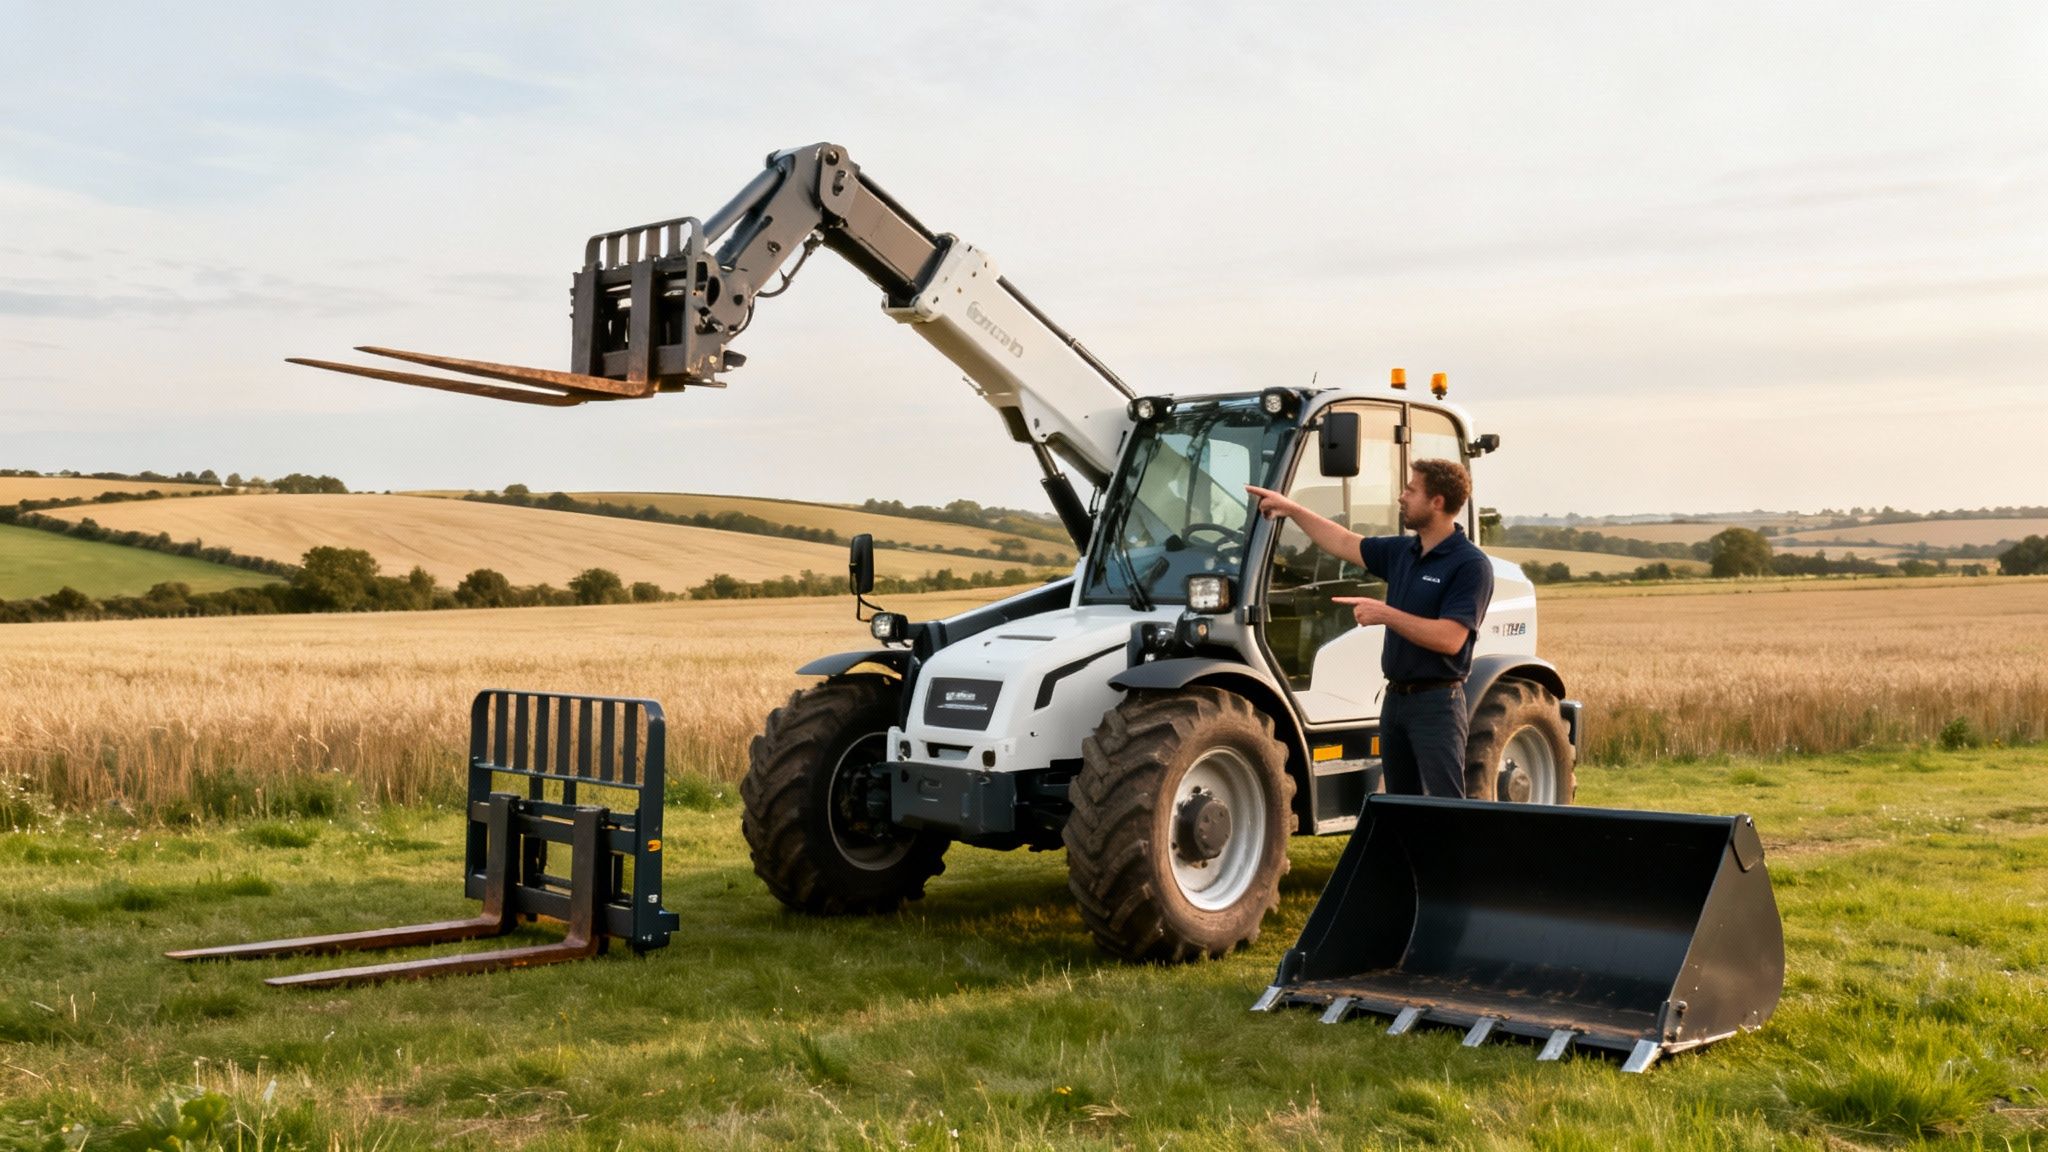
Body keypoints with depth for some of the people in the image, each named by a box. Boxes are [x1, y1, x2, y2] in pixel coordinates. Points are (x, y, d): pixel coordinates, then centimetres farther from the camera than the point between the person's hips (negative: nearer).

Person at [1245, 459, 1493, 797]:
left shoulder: (1470, 564, -14)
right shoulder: (1401, 552, 11)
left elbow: (1450, 639, -23)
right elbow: (1345, 544, 21)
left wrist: (1384, 613, -22)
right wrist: (1290, 509, 19)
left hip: (1436, 703, -8)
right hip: (1396, 696, 8)